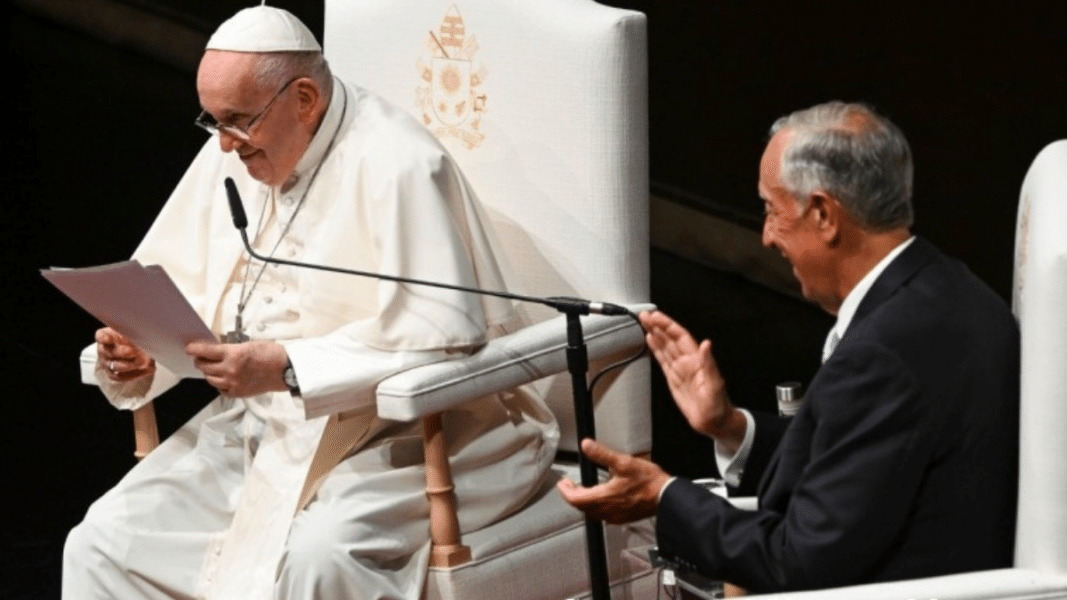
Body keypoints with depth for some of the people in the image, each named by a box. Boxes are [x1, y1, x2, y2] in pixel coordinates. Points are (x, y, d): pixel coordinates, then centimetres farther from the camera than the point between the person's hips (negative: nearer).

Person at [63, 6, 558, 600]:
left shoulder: (397, 166, -17)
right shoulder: (232, 156, 7)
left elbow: (445, 335, -25)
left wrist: (287, 367, -29)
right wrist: (138, 357, -10)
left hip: (408, 432, -7)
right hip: (259, 425, 7)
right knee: (104, 542, -9)